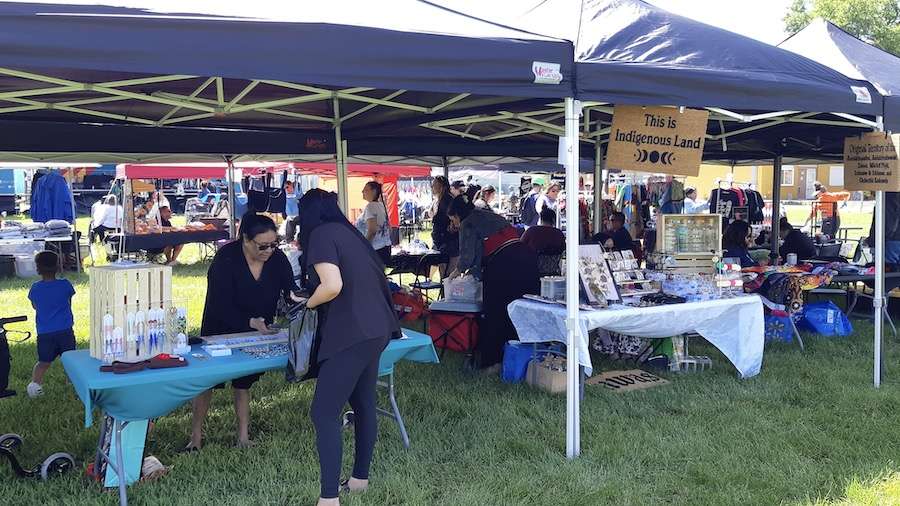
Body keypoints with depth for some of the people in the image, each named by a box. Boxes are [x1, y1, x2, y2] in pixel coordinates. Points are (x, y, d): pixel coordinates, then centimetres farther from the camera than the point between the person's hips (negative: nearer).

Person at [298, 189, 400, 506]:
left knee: (324, 414, -5)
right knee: (364, 403, 18)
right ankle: (360, 478, 30)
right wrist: (318, 301, 23)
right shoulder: (349, 232, 17)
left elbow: (332, 286, -20)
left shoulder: (320, 234, -8)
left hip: (351, 334, -9)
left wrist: (308, 303, -1)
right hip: (374, 329, 9)